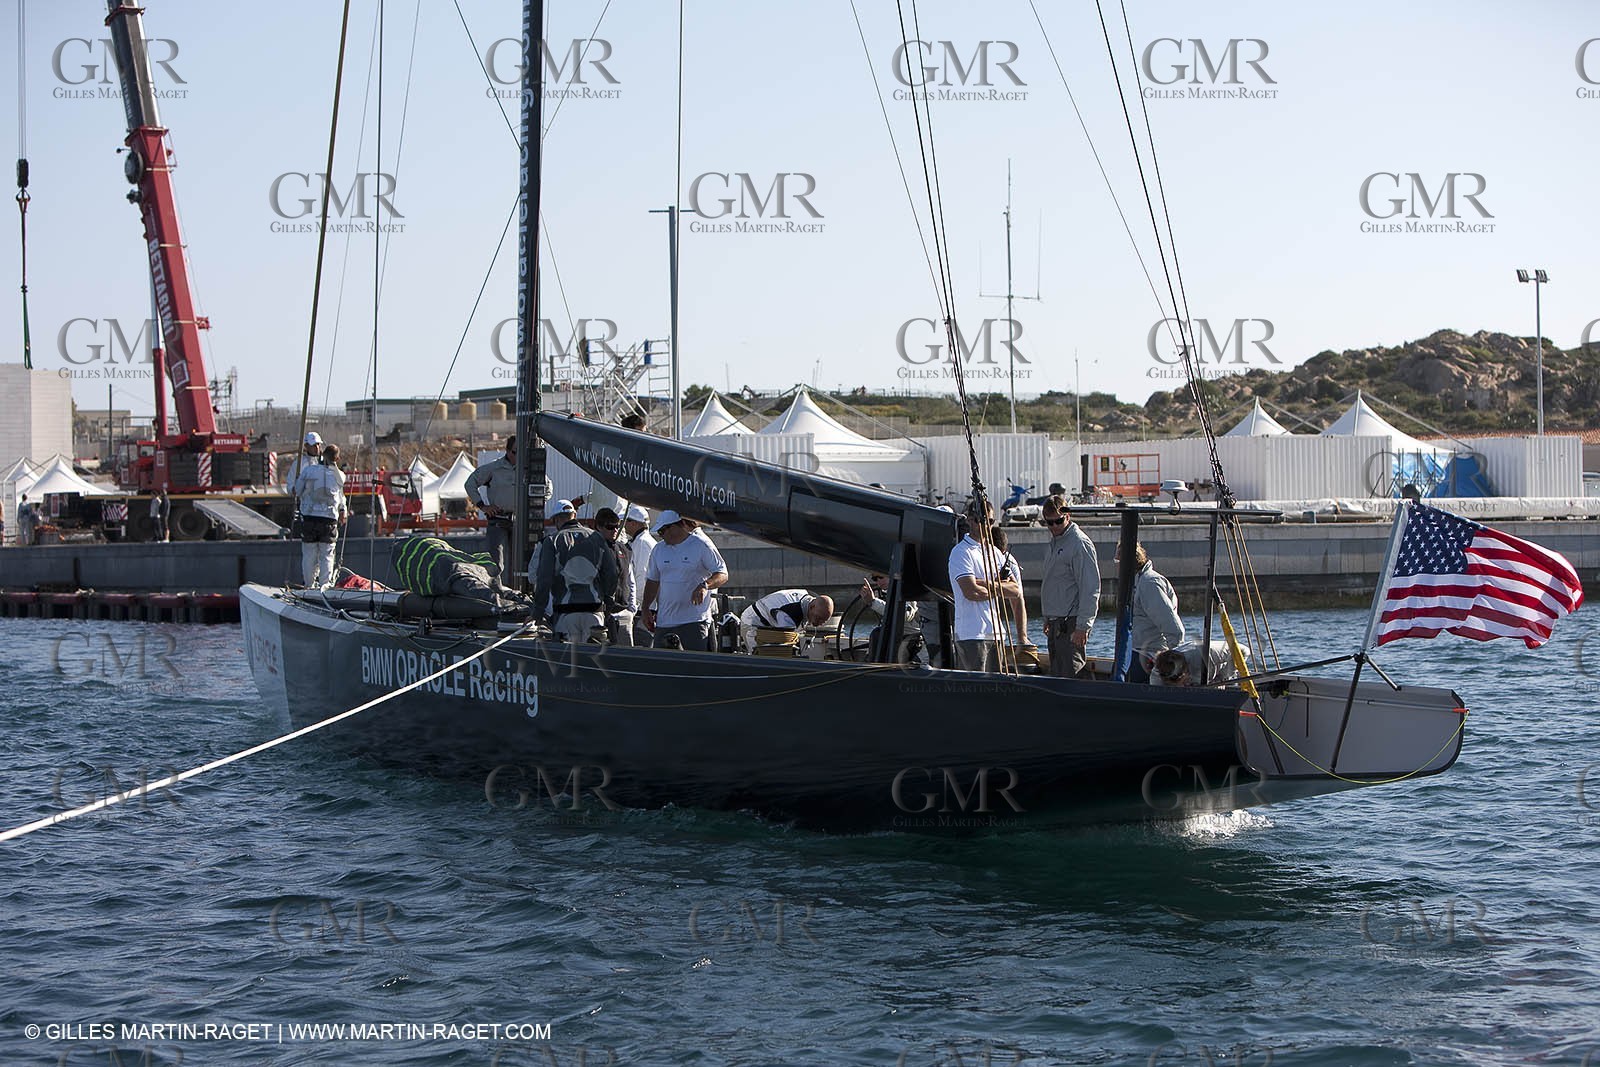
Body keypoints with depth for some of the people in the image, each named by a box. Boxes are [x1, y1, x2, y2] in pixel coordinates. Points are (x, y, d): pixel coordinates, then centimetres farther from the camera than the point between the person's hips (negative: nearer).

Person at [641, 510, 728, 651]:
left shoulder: (701, 545, -4)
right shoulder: (658, 549, 14)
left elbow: (723, 575, -7)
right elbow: (652, 581, 22)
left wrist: (704, 586, -26)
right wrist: (646, 609, 13)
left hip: (694, 622, -6)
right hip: (664, 622, 6)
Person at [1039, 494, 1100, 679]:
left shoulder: (1080, 544, -12)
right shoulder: (1053, 543, 17)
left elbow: (1090, 589, -17)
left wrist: (1083, 626, -21)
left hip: (1071, 623, -9)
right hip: (1056, 622, 9)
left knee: (1070, 676, -12)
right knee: (1056, 676, 9)